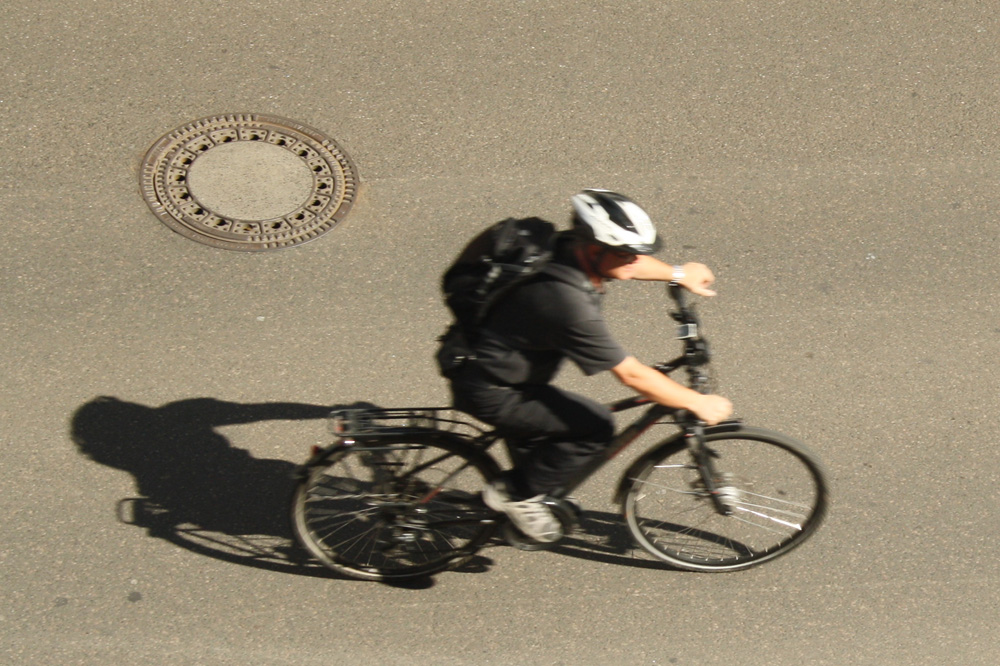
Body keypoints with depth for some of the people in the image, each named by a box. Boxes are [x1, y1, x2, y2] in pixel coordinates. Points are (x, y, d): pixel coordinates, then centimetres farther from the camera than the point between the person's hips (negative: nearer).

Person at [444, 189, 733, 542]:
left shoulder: (572, 247, -9)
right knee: (596, 427, -13)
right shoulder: (568, 303, -34)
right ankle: (514, 492, 1)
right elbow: (632, 376, -26)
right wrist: (699, 403, -15)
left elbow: (625, 263, 17)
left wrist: (678, 274, 24)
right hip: (488, 391, -10)